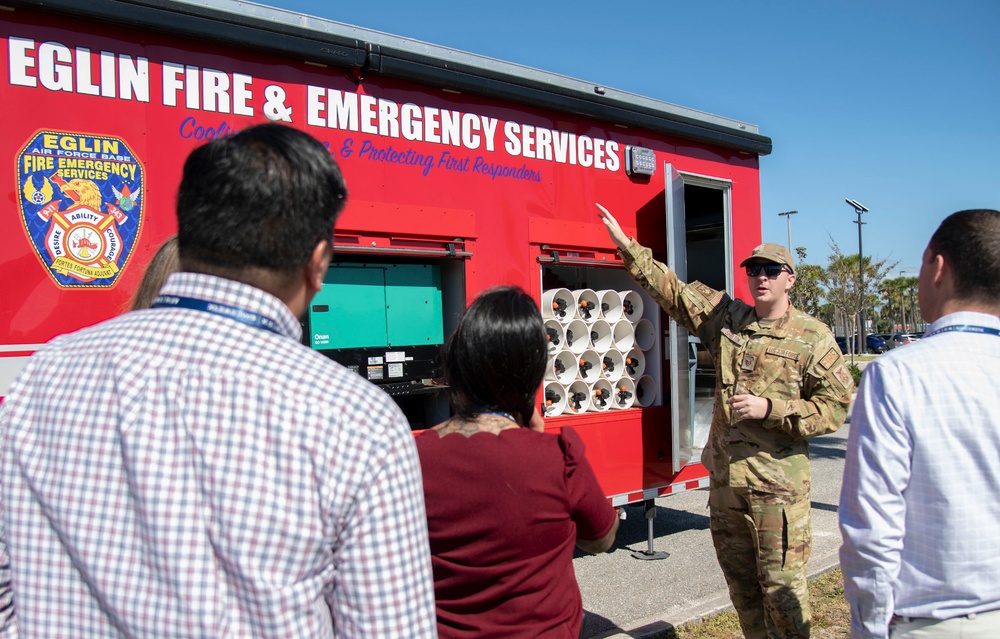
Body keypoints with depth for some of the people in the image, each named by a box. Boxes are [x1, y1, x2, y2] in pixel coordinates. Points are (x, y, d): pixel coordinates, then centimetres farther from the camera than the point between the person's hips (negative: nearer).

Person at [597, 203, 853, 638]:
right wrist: (625, 244, 4)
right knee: (740, 582, 16)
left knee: (781, 585, -1)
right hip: (724, 478, 5)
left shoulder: (812, 337, -5)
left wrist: (769, 408, -17)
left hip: (777, 483, -5)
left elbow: (836, 406, -8)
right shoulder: (726, 318, 6)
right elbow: (671, 289, 8)